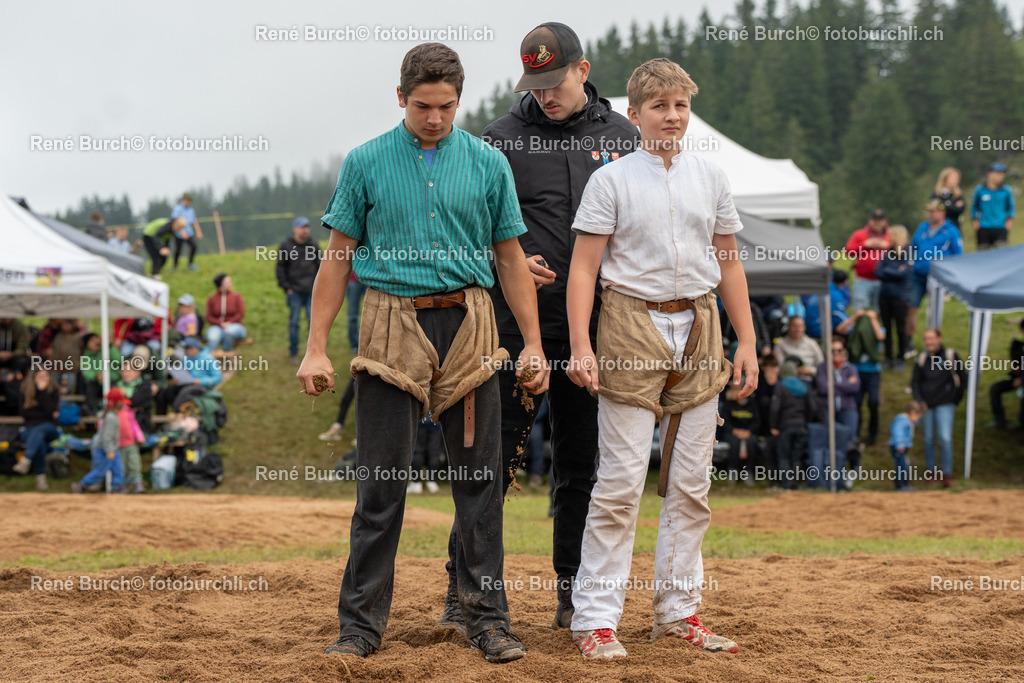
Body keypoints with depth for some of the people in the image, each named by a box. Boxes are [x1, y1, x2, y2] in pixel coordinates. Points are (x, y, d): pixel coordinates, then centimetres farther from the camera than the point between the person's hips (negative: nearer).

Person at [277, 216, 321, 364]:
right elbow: (280, 268, 3)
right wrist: (286, 287, -3)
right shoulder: (286, 246, 1)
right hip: (294, 291, -2)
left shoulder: (313, 246, 9)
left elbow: (320, 267, 13)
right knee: (294, 323, 1)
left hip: (311, 291, 2)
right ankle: (294, 354, 8)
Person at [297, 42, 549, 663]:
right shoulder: (367, 164, 3)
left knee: (480, 478, 3)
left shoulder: (488, 164, 7)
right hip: (392, 325, -1)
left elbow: (511, 258, 11)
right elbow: (339, 258, 6)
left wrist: (534, 344, 5)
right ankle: (362, 623, 7)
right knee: (382, 480, 0)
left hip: (467, 326, 1)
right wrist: (316, 348, 0)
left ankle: (488, 617, 12)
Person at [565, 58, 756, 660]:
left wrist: (747, 342, 9)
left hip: (699, 328, 5)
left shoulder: (711, 179, 11)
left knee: (691, 484, 7)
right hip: (633, 323, -4)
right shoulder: (612, 179, -2)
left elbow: (729, 264, 15)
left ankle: (679, 611, 15)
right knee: (622, 480, -7)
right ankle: (596, 617, -3)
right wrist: (580, 346, -16)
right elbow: (584, 266, -6)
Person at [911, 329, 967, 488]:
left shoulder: (951, 356, -3)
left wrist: (956, 399, 4)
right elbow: (915, 382, 9)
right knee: (928, 439, 8)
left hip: (945, 405, -3)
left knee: (945, 439, -11)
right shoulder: (922, 359, 3)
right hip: (926, 405, 3)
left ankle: (947, 474, -2)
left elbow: (963, 379, 5)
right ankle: (930, 471, 20)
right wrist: (919, 400, -5)